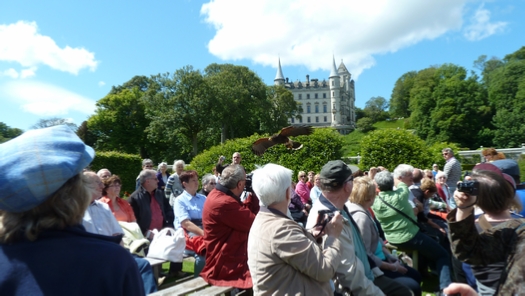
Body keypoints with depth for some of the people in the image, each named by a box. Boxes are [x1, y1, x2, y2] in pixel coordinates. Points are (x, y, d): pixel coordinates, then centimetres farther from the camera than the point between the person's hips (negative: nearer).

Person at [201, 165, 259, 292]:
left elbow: (244, 215, 14)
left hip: (227, 258, 10)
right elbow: (254, 223, -17)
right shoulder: (223, 203, -26)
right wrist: (254, 195, -7)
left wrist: (253, 196, 5)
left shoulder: (219, 195, 6)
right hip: (224, 266, -10)